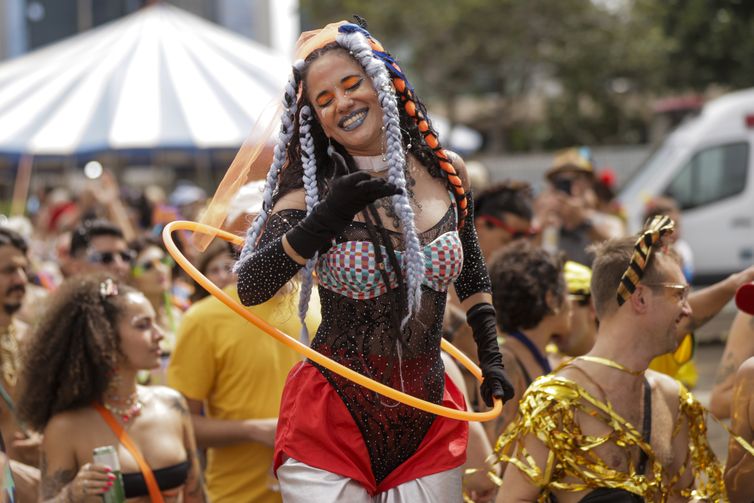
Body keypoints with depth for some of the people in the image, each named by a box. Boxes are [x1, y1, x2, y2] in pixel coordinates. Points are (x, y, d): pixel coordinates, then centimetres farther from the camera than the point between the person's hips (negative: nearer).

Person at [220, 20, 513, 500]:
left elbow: (472, 275, 20)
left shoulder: (445, 172, 4)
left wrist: (491, 359, 18)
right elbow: (250, 288, -16)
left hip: (430, 425, 3)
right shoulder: (313, 189, -5)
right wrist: (325, 219, -23)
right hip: (330, 422, -3)